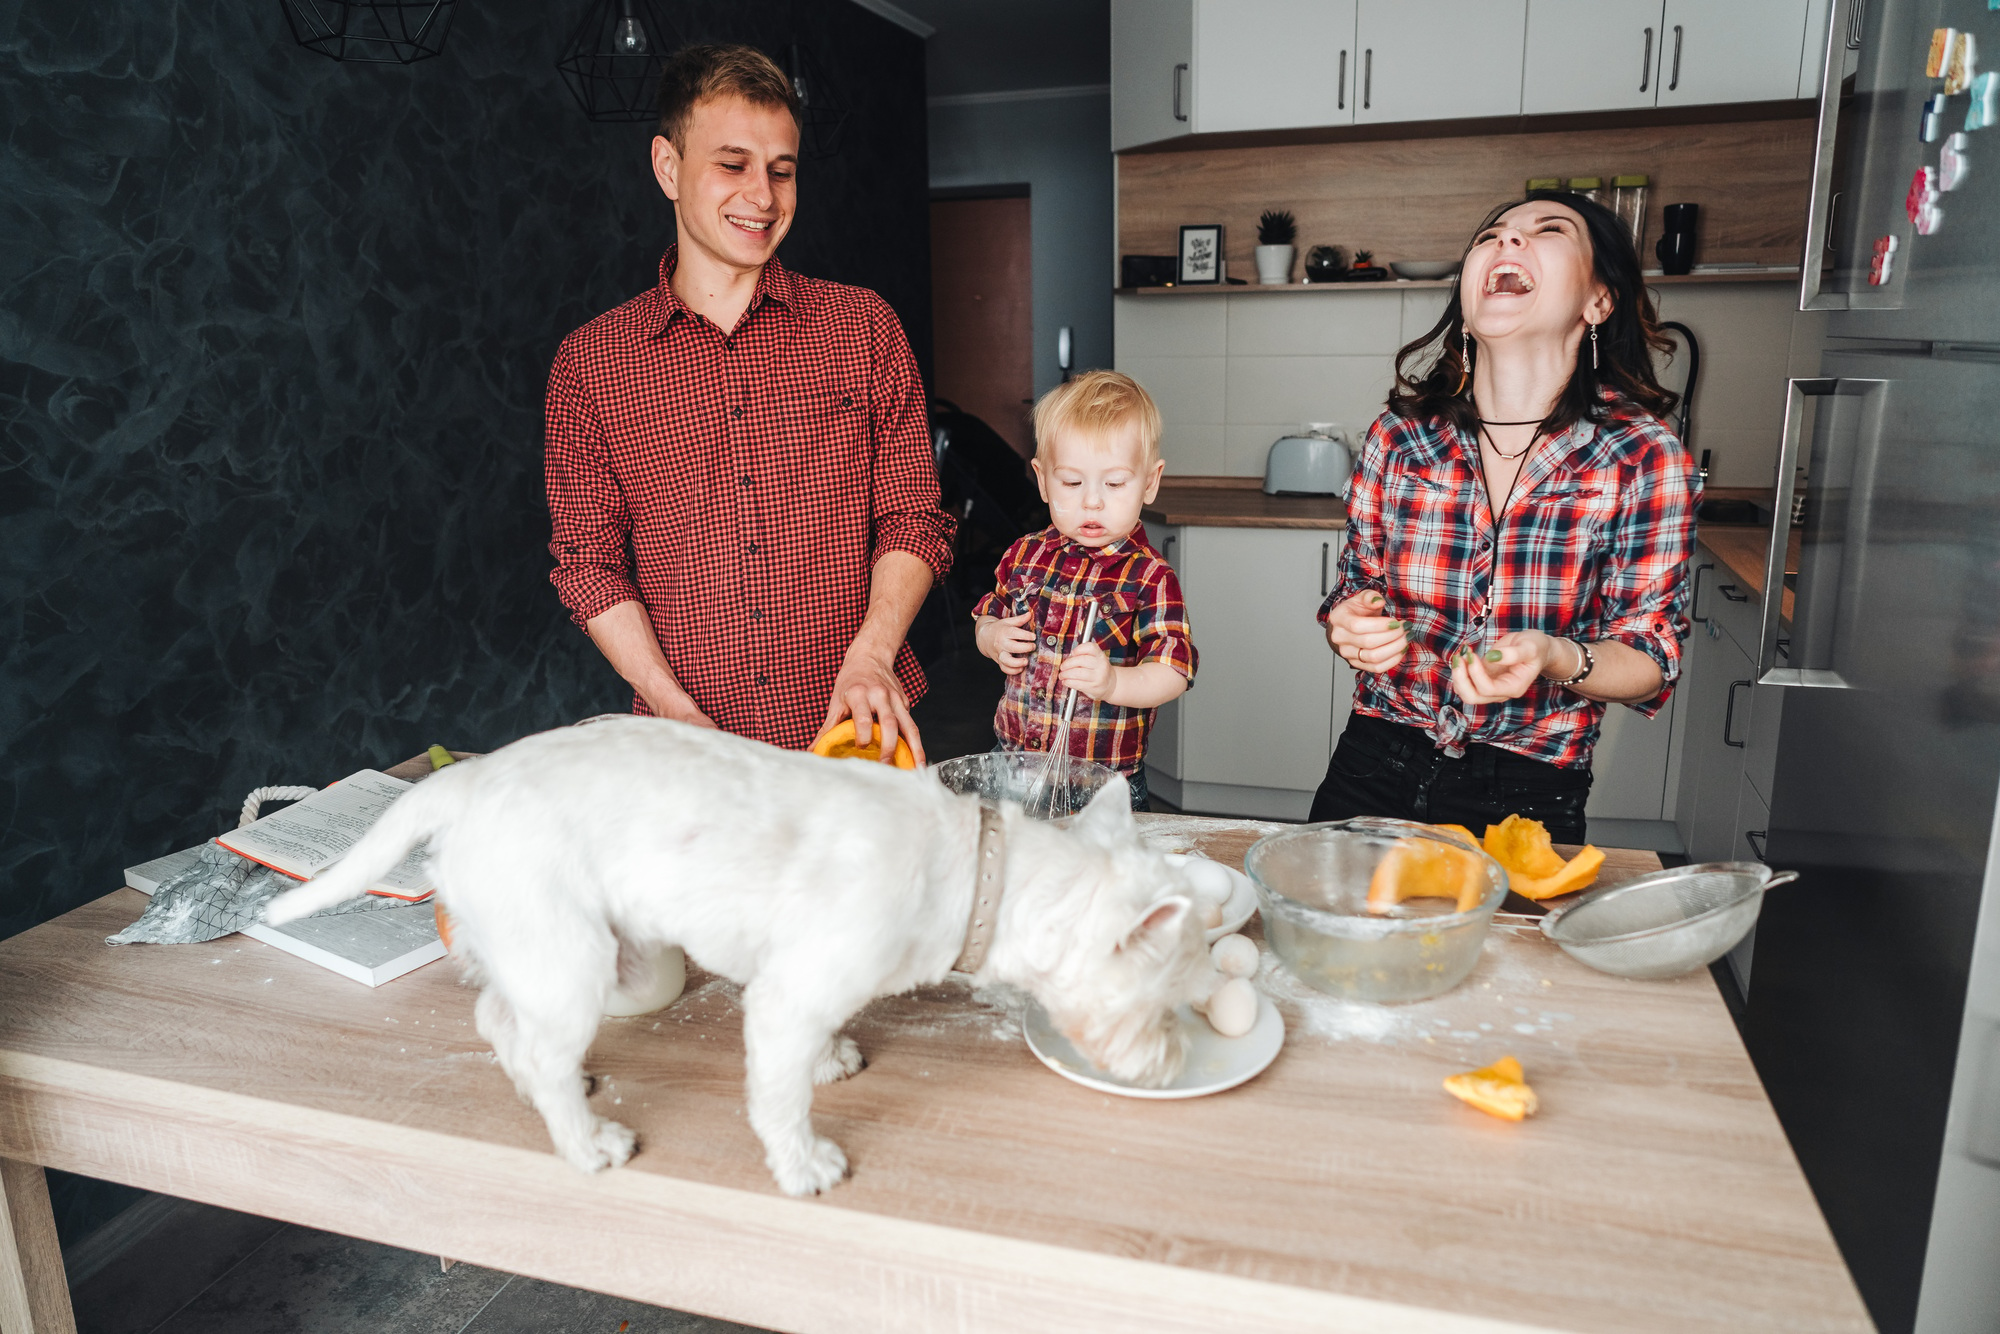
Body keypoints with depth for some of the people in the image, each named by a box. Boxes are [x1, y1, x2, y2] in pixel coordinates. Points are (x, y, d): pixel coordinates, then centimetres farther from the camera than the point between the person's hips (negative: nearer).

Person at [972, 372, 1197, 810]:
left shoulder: (1150, 577, -12)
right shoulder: (1024, 555, 3)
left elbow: (1173, 672, -18)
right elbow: (986, 618, 17)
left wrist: (1112, 682, -37)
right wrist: (993, 639, -6)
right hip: (1013, 756, 4)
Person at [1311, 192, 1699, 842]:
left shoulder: (1646, 460, -12)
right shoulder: (1396, 436, -6)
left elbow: (1649, 664, -7)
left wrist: (1555, 657, -28)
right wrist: (1349, 626, -17)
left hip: (1529, 794, -2)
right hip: (1376, 769, 2)